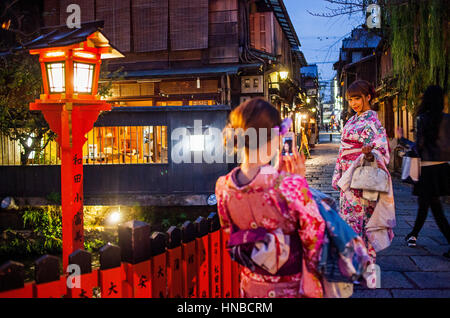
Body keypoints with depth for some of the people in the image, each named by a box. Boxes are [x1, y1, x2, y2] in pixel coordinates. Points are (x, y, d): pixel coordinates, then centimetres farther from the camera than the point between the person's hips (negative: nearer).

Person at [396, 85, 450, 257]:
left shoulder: (422, 119, -10)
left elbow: (419, 146, -12)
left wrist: (402, 139, 3)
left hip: (428, 168, -5)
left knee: (435, 208, -1)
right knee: (424, 202, 19)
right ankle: (413, 235, 32)